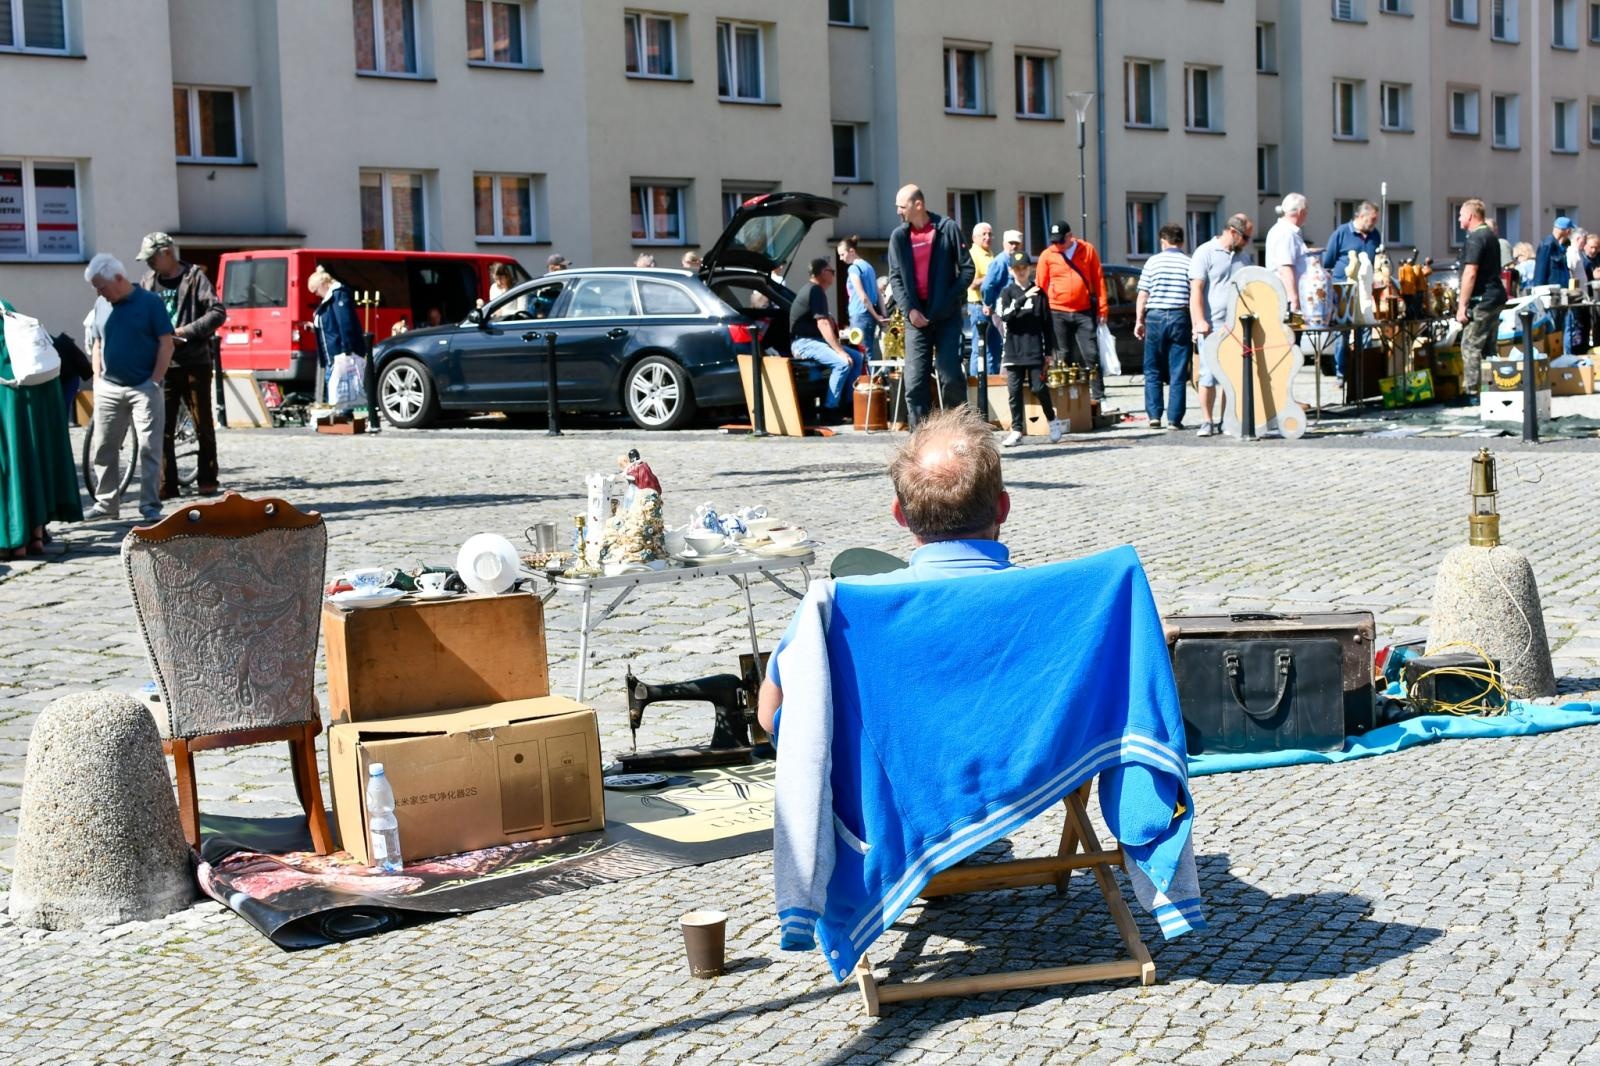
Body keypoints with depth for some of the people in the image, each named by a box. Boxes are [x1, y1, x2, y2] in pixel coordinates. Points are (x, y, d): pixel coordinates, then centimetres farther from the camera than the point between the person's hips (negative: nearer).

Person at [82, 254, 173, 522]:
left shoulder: (150, 302, -7)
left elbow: (166, 343, -7)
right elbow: (98, 344, 17)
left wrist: (155, 381, -11)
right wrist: (97, 379, 8)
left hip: (143, 387, -5)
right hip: (108, 389, 5)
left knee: (149, 449, -3)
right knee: (104, 449, 9)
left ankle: (150, 505, 2)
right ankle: (106, 503, 19)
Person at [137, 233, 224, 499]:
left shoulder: (195, 277, -1)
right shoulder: (148, 281, 9)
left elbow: (218, 312, -7)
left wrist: (185, 331, -14)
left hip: (194, 363, -3)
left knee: (203, 425, 5)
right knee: (162, 428, 0)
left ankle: (207, 480, 16)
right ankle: (166, 484, 5)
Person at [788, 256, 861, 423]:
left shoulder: (814, 289, 19)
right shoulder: (815, 290, -14)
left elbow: (826, 322, 18)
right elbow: (823, 324, -22)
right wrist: (840, 351, -25)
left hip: (813, 340, 11)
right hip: (803, 342, -11)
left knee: (856, 357, 5)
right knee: (843, 362, -27)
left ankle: (847, 404, 5)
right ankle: (830, 409, -23)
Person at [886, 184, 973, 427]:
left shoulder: (947, 229, -1)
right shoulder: (899, 236, 7)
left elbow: (967, 268, 1)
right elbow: (895, 277, 6)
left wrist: (951, 299, -10)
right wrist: (909, 308, -8)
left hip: (947, 315, -3)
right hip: (916, 316, 3)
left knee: (951, 377, -7)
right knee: (914, 383, -2)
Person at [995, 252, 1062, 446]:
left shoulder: (1038, 293, 6)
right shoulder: (1007, 293, 6)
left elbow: (1047, 323, 8)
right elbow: (1004, 315, -11)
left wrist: (1048, 350, 4)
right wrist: (1023, 298, -22)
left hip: (1035, 350, -1)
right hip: (1013, 349, 1)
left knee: (1039, 387, -5)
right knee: (1014, 390, -1)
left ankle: (1052, 421, 17)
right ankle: (1017, 430, 5)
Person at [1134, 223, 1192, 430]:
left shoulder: (1153, 262, 2)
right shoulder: (1190, 263, 2)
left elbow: (1143, 295, 2)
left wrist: (1139, 321, 8)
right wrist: (1196, 324, 1)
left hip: (1155, 317, 0)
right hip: (1180, 318, 0)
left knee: (1152, 371, 10)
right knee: (1178, 373, 3)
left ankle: (1154, 415, 3)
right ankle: (1174, 419, 0)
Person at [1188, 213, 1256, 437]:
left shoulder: (1244, 257, 18)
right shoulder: (1205, 253, -1)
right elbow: (1196, 290, -8)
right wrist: (1199, 321, -17)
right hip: (1212, 326, -5)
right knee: (1209, 375, -5)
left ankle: (1224, 420, 9)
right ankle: (1207, 421, 2)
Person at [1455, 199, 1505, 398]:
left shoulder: (1475, 238, -13)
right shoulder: (1491, 236, 18)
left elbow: (1470, 273, -19)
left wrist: (1462, 305, -18)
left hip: (1482, 300, -10)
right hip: (1496, 297, 10)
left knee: (1470, 346, -8)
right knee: (1488, 348, 12)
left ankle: (1472, 393, -10)